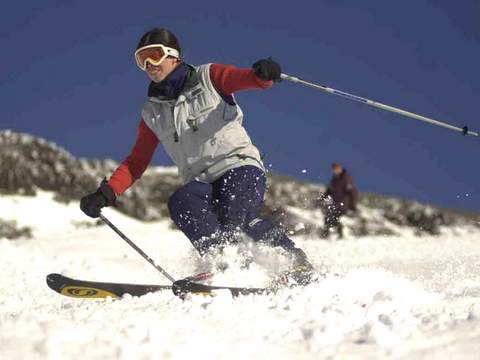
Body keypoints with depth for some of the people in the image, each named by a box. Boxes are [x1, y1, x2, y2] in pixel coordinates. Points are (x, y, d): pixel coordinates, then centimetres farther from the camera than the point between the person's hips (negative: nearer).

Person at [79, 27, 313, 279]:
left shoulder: (208, 77, 7)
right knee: (180, 203, -31)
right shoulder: (152, 113, 17)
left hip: (240, 166, -3)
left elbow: (248, 79, -8)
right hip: (201, 182, 3)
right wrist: (106, 194, 5)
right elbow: (136, 162, 20)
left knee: (236, 216, -31)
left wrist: (262, 74, -33)